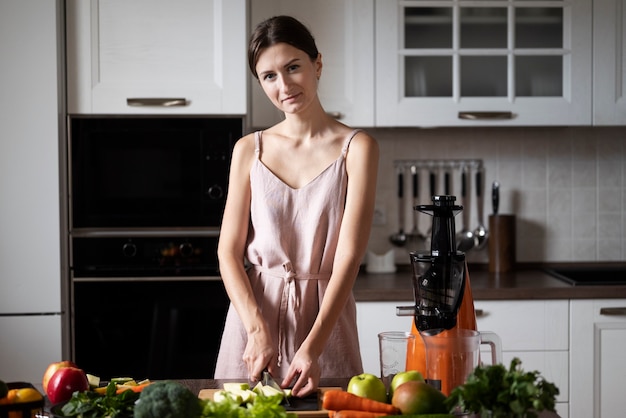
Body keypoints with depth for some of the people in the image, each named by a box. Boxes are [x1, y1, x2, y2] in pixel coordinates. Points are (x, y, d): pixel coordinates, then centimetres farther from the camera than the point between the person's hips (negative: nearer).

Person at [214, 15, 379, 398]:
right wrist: (257, 330, -16)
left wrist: (311, 349, -23)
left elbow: (348, 256, -13)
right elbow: (229, 251, -1)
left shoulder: (356, 148, -6)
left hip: (325, 313, -2)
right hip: (254, 310, 2)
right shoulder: (250, 150, 3)